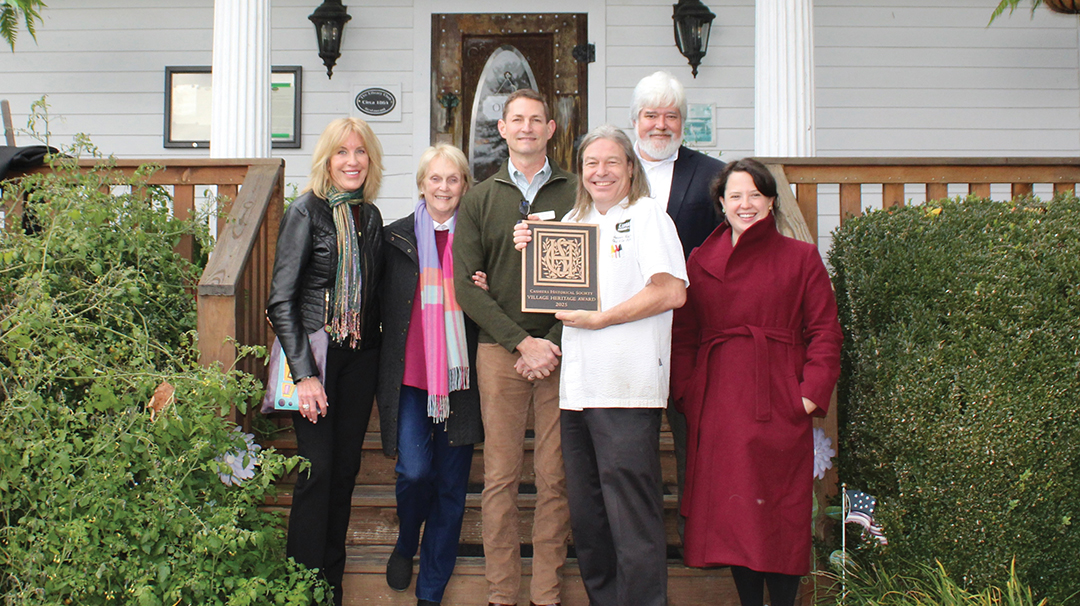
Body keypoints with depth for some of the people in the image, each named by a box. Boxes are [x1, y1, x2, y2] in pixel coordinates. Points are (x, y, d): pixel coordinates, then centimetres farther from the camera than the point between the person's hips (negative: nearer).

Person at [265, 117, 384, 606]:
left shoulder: (370, 216, 10)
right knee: (317, 470, -6)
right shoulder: (306, 212, -7)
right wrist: (304, 373, -16)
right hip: (316, 353, -5)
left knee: (346, 469, 8)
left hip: (360, 357, 5)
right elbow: (281, 300, -10)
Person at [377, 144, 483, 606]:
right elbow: (382, 306, 10)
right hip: (409, 375, 0)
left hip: (460, 377, 1)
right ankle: (406, 543, 22)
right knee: (415, 470, -12)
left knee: (451, 485, 5)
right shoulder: (397, 238, 7)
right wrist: (384, 371, 1)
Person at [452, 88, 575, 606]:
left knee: (555, 479, 1)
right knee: (500, 477, 2)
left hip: (562, 350, 0)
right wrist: (522, 342, -7)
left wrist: (555, 342, -6)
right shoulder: (479, 200, 10)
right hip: (500, 350, 1)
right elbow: (465, 283, 3)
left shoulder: (575, 193, 8)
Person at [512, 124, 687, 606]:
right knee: (586, 516, 12)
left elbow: (671, 292, -11)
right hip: (577, 386, 7)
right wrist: (528, 251, 9)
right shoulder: (572, 222, 21)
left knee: (631, 517, -6)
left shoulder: (647, 215, 1)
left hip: (627, 390, -7)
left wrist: (599, 318, -11)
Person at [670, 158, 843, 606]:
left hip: (778, 404, -2)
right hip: (717, 406, 2)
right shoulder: (701, 261, 12)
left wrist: (811, 395, -6)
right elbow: (682, 336, 13)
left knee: (780, 513, -3)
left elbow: (825, 333, 4)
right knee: (730, 512, 3)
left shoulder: (801, 258, 6)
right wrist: (687, 394, 1)